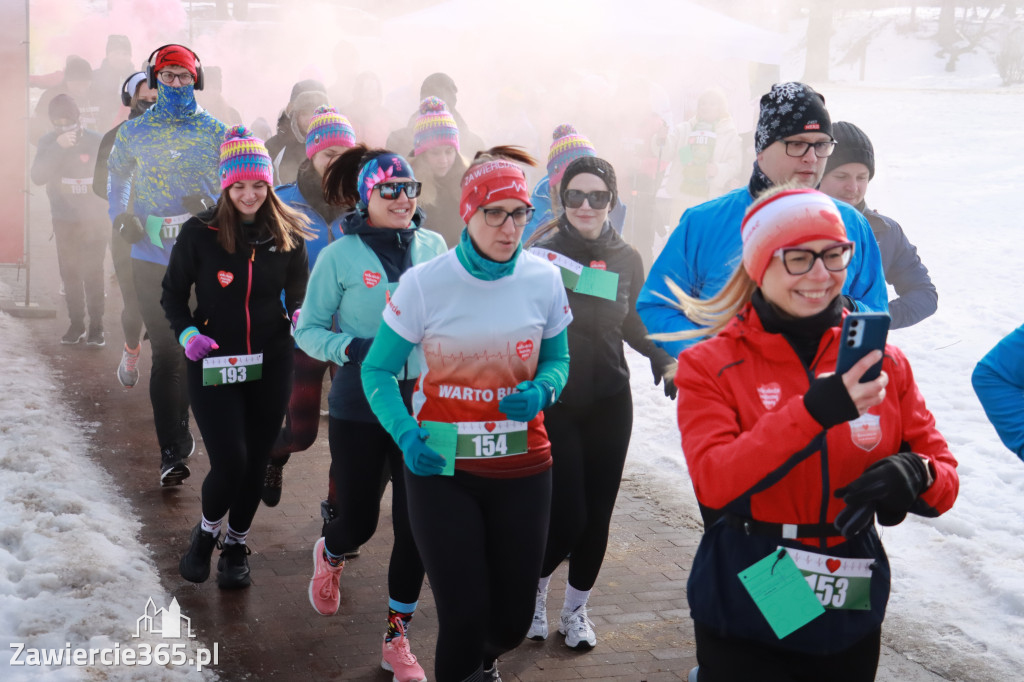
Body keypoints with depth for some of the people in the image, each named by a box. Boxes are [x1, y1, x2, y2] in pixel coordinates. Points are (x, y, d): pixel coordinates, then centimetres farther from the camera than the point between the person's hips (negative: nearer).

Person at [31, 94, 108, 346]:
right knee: (69, 273, 6)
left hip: (93, 219, -3)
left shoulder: (95, 142, -12)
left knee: (92, 273, -6)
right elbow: (37, 176, -17)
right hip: (63, 220, 3)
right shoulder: (47, 142, -5)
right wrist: (58, 148, -27)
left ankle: (96, 327, 1)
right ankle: (76, 324, 17)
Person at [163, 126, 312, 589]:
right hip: (213, 363, -3)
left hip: (270, 363, 3)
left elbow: (299, 292, 11)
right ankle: (207, 531, 21)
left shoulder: (288, 234, 0)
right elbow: (173, 293, 3)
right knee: (230, 462, -11)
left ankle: (236, 546, 32)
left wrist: (300, 315, -11)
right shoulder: (199, 233, -7)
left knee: (256, 460, 10)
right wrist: (186, 332, -14)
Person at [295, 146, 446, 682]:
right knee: (358, 521, 8)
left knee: (415, 526, 2)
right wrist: (351, 349, -19)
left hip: (422, 406, 2)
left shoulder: (433, 247, 1)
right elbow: (309, 330, -2)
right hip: (359, 410, -2)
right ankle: (329, 557, 48)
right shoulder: (340, 256, -7)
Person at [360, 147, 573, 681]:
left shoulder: (544, 280, -3)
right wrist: (406, 434, -19)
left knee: (513, 619, 10)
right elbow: (378, 370, -2)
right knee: (464, 615, -5)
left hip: (522, 470, 3)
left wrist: (540, 392, -12)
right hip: (442, 470, -2)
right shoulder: (423, 283, -10)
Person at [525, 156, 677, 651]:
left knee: (597, 514, 9)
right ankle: (535, 589, 23)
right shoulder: (543, 253, -9)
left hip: (608, 404, 4)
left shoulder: (627, 260, 3)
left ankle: (575, 610, 30)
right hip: (554, 402, -4)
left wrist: (665, 361, 2)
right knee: (567, 515, -8)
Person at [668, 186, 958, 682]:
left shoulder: (884, 362, 1)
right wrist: (813, 411, -32)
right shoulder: (710, 365, -7)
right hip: (744, 618, -3)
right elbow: (713, 482, -21)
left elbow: (944, 480, 3)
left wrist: (915, 475, -21)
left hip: (852, 621, 4)